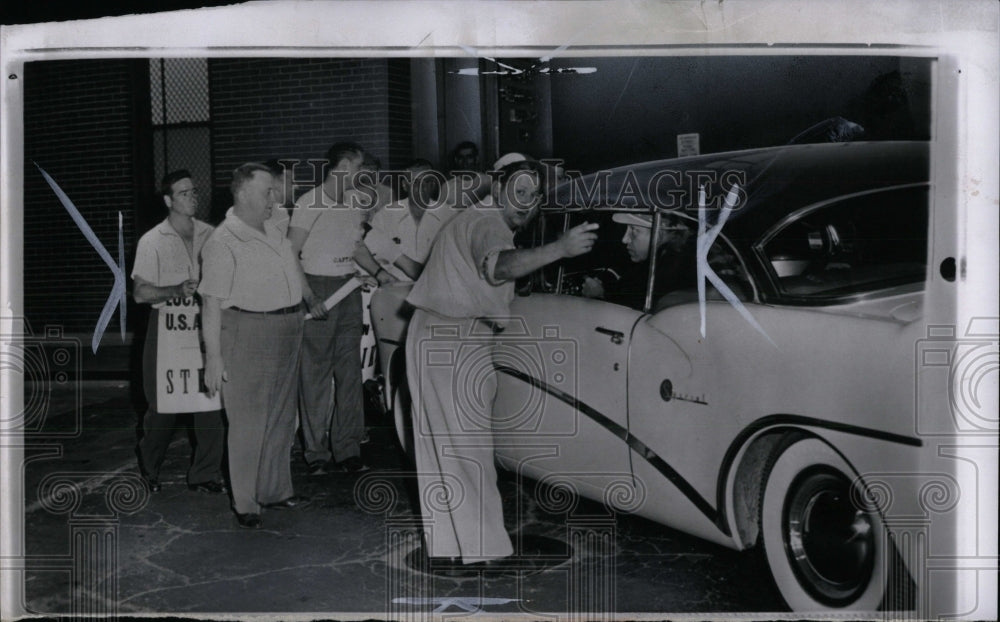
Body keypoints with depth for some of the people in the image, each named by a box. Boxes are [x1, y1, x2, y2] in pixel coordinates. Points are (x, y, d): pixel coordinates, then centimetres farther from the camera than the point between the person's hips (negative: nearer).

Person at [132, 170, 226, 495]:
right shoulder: (152, 241, -5)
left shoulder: (208, 234, 5)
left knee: (211, 402, 1)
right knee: (164, 406, 5)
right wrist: (177, 291, -19)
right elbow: (140, 293, -6)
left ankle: (205, 475, 13)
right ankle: (149, 467, 30)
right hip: (168, 330, -3)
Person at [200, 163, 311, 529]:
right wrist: (213, 357, -18)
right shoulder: (223, 243, -14)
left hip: (288, 331, 8)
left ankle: (275, 491, 29)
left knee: (281, 418, 15)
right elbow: (212, 305, -16)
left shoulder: (273, 230, 10)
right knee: (249, 423, 0)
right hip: (249, 333, -8)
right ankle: (244, 503, 11)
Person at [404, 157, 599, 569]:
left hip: (442, 338, 11)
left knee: (441, 445, 13)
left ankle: (446, 545, 22)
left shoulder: (480, 221, 18)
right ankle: (479, 549, -2)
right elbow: (498, 266, -40)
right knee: (467, 446, -7)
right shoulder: (486, 223, -16)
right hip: (451, 342, -11)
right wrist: (560, 248, -53)